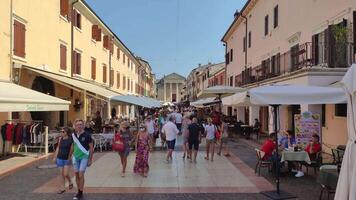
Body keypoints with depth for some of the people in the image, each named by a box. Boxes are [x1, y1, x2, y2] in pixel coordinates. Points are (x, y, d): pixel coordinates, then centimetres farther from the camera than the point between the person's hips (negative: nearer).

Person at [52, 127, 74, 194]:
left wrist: (69, 158, -11)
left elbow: (71, 149, -9)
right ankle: (62, 188, 19)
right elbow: (58, 148, 9)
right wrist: (55, 157, 9)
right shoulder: (60, 139, 2)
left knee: (66, 174, -5)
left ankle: (70, 182, 25)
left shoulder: (70, 139, -11)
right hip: (60, 158, 4)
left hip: (66, 159, -4)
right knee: (61, 174, 9)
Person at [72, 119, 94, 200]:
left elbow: (91, 148, -6)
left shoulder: (87, 135, -10)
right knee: (76, 175, 9)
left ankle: (80, 193, 1)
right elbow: (73, 146, 14)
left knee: (81, 175, -9)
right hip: (75, 157, 5)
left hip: (84, 157, -4)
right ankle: (78, 191, 22)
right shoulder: (73, 135, 2)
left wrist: (90, 159, -8)